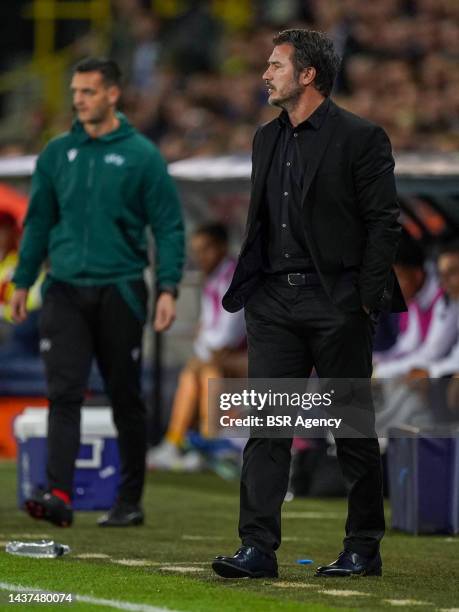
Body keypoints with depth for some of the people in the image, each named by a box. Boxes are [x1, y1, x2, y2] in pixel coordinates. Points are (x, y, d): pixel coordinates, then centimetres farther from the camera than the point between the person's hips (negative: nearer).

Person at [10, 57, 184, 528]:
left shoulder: (141, 155, -3)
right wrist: (22, 281, 13)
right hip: (65, 290, 3)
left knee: (125, 398, 6)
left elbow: (169, 226, -3)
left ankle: (130, 500, 16)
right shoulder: (57, 153, 9)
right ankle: (59, 494, -17)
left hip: (119, 290, -2)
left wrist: (168, 288, -11)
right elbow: (38, 221, 16)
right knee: (63, 394, -10)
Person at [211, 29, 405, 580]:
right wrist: (248, 291, 10)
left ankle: (363, 549, 12)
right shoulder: (266, 139, 15)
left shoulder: (361, 138, -6)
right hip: (274, 302, 6)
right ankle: (258, 548, -2)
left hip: (337, 305, -6)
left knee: (352, 429, 3)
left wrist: (366, 302, -12)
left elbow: (383, 223, -7)